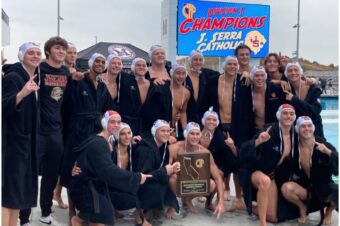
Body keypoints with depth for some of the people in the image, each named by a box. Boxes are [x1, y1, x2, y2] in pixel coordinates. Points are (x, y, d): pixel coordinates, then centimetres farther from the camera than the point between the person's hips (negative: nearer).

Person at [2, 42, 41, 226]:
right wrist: (22, 93, -36)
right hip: (11, 139, -8)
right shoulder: (12, 77, -13)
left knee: (20, 185, 12)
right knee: (9, 187, -8)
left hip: (26, 139, 8)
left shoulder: (36, 77, 11)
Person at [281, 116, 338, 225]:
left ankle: (329, 211, 7)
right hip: (304, 186, 1)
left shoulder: (323, 145, -16)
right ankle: (302, 207, 6)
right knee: (286, 188, -30)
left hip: (324, 186, -1)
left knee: (336, 192, -33)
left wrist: (328, 152, -36)